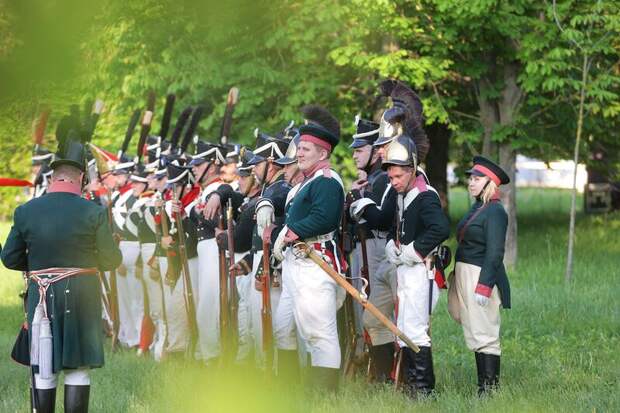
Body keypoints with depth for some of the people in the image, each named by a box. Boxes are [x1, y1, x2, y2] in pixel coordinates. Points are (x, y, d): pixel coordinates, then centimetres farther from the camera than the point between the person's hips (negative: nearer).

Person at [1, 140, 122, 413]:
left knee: (43, 369, 9)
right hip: (81, 296, -2)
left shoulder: (25, 211, -2)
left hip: (41, 296, 2)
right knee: (77, 367, 4)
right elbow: (111, 259, -5)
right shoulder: (93, 212, -9)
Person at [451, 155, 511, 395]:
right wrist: (456, 280, 19)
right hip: (464, 276, 10)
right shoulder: (476, 208, 15)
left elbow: (494, 253, -19)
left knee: (483, 335, -9)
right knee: (475, 334, 15)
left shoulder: (495, 212, -13)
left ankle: (490, 390, -7)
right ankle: (484, 387, 23)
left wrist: (483, 286, -24)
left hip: (483, 276, -10)